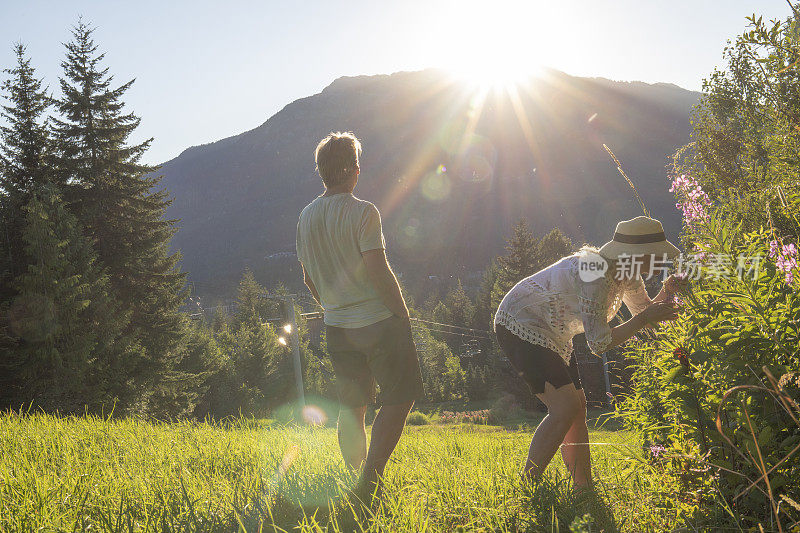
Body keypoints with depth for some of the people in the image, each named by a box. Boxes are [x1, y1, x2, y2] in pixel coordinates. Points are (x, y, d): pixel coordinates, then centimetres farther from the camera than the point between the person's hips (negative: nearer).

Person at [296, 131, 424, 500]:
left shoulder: (307, 217, 7)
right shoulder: (363, 213, -13)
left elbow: (309, 278, 13)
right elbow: (377, 271, -18)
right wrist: (403, 315, -8)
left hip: (337, 328, 7)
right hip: (378, 321, -6)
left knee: (351, 408, 13)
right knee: (399, 399, 2)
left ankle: (356, 481, 15)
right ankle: (369, 484, -5)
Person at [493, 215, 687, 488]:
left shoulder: (628, 273, -2)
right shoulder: (595, 273, -30)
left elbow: (643, 311, 14)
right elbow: (599, 344, -29)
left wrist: (667, 292, -5)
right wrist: (645, 318, -28)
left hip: (552, 337, 10)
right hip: (521, 326, -10)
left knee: (577, 408, 8)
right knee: (566, 407, -19)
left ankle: (584, 490, 16)